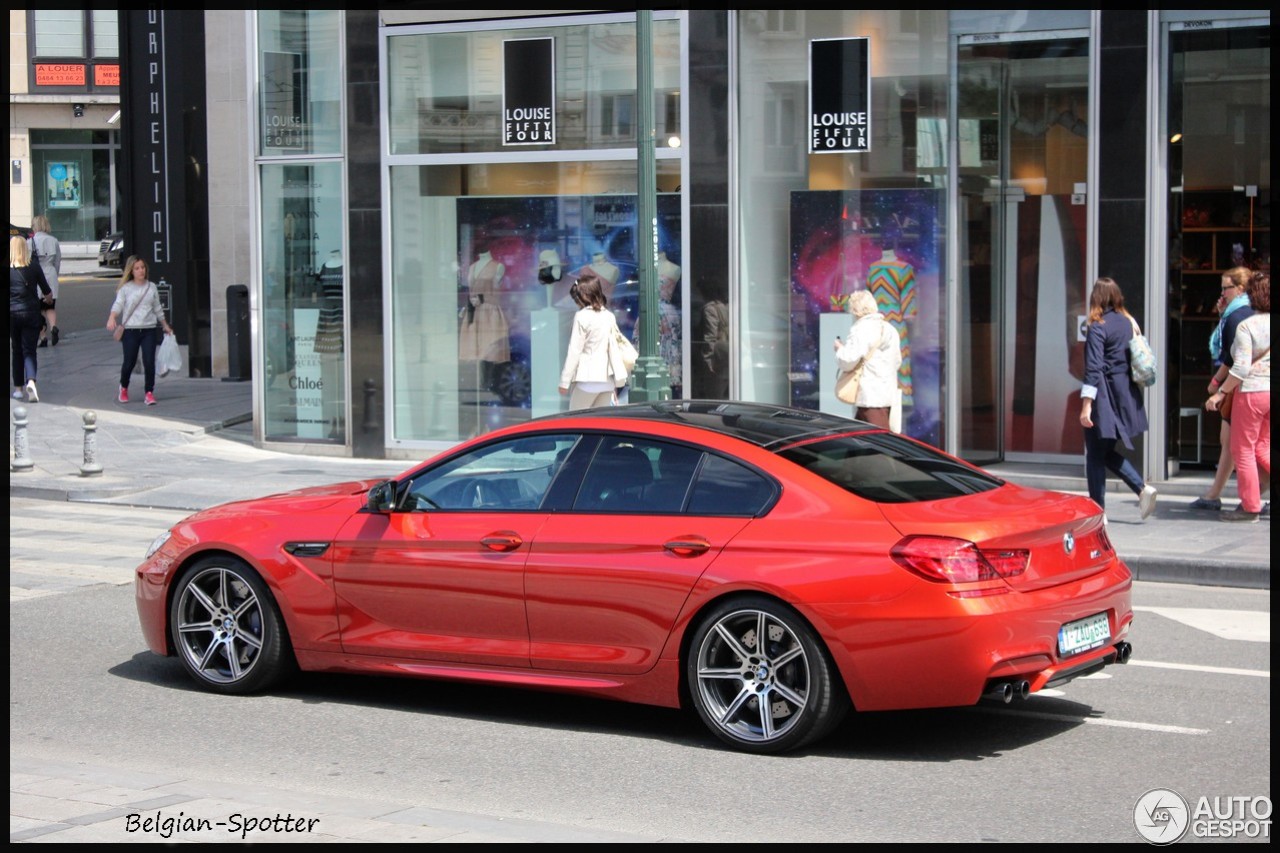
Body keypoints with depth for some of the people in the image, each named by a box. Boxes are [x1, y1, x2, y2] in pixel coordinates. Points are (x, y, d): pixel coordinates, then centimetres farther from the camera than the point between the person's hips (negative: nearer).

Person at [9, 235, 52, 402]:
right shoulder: (34, 268, -5)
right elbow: (48, 293, 2)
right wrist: (44, 300, 24)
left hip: (12, 313, 0)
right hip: (31, 313, 0)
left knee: (16, 351, 15)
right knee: (29, 350, 0)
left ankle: (18, 388, 19)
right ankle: (31, 381, -25)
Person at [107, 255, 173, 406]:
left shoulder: (151, 287, 11)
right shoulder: (125, 288, 1)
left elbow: (157, 309, 20)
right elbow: (118, 304, -12)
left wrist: (165, 325, 25)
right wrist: (112, 318, -30)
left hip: (149, 329, 2)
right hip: (130, 330, -2)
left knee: (149, 362, -8)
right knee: (129, 362, 4)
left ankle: (149, 393, -1)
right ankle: (124, 388, 30)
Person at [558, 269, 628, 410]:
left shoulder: (582, 316, -8)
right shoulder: (609, 316, 8)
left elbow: (574, 351, -9)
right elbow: (615, 348, 11)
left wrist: (565, 381, -4)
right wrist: (619, 379, 16)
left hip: (587, 378, -6)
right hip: (607, 378, 6)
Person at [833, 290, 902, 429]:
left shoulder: (860, 329, -12)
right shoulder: (890, 329, 16)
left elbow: (848, 361, -18)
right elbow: (897, 361, 23)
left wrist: (840, 349, 3)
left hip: (870, 397, -9)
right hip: (888, 395, 9)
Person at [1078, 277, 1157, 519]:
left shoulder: (1097, 327, -13)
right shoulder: (1128, 322, 8)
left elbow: (1093, 369, -19)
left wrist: (1086, 406, -20)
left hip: (1105, 395, -7)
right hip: (1127, 394, 7)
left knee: (1095, 455, 2)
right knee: (1108, 453, 19)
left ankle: (1098, 510, 3)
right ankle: (1143, 489, 4)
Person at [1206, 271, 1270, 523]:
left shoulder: (1246, 326, -13)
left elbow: (1241, 368, -17)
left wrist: (1220, 393, -10)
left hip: (1252, 391, -6)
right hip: (1271, 391, 6)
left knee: (1244, 449, 4)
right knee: (1262, 448, 17)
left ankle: (1250, 507, 5)